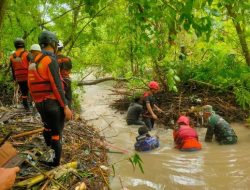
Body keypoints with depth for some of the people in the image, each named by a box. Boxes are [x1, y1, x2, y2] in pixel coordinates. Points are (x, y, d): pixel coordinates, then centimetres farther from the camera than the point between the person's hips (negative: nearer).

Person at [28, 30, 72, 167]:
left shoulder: (35, 60, 10)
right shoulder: (51, 59, -16)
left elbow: (38, 83, 15)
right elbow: (57, 86, -20)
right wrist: (65, 107, -17)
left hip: (39, 103, 9)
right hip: (52, 103, -9)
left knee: (48, 129, 24)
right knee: (56, 134, 3)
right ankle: (54, 164, 13)